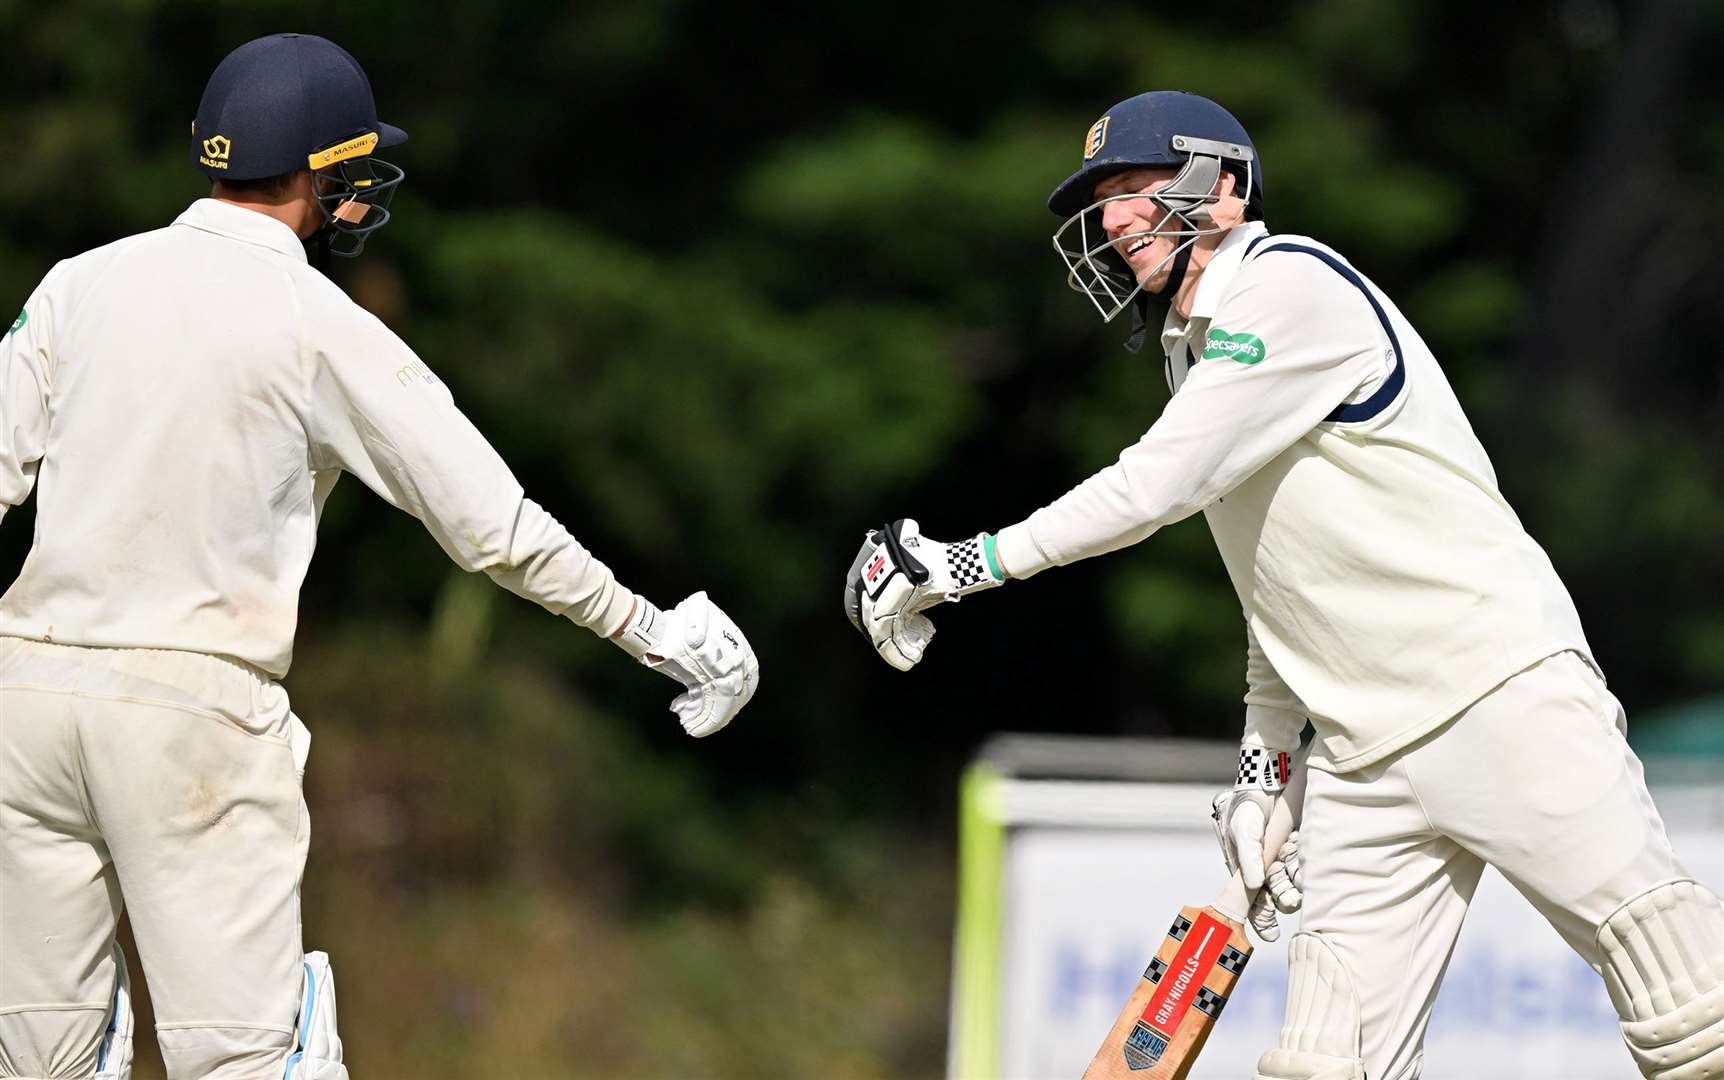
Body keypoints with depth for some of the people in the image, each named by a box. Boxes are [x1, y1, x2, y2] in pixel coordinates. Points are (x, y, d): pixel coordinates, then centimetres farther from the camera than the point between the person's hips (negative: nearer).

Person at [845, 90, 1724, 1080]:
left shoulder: (1292, 285, -8)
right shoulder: (1200, 350, 21)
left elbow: (1158, 485, -15)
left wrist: (964, 563, -9)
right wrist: (1263, 765, 18)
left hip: (1499, 691, -9)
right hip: (1367, 757, 9)